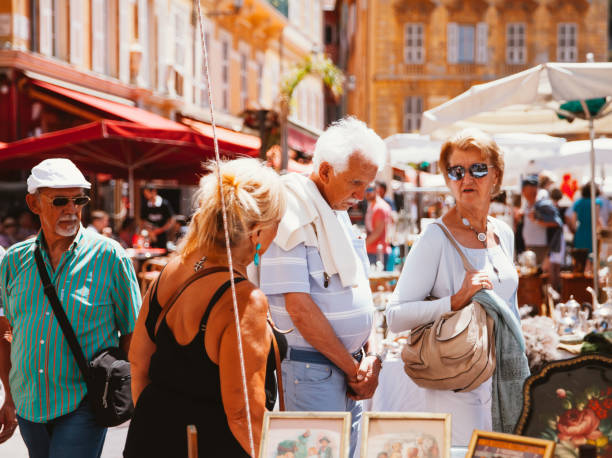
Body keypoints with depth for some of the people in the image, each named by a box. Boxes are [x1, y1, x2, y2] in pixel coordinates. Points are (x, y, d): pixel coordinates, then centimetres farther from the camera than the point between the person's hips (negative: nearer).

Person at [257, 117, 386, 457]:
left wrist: (371, 358, 3)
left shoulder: (339, 212, 14)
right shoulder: (289, 214, -14)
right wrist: (352, 367, -11)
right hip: (312, 372, -8)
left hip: (348, 369, 8)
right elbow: (299, 307, -19)